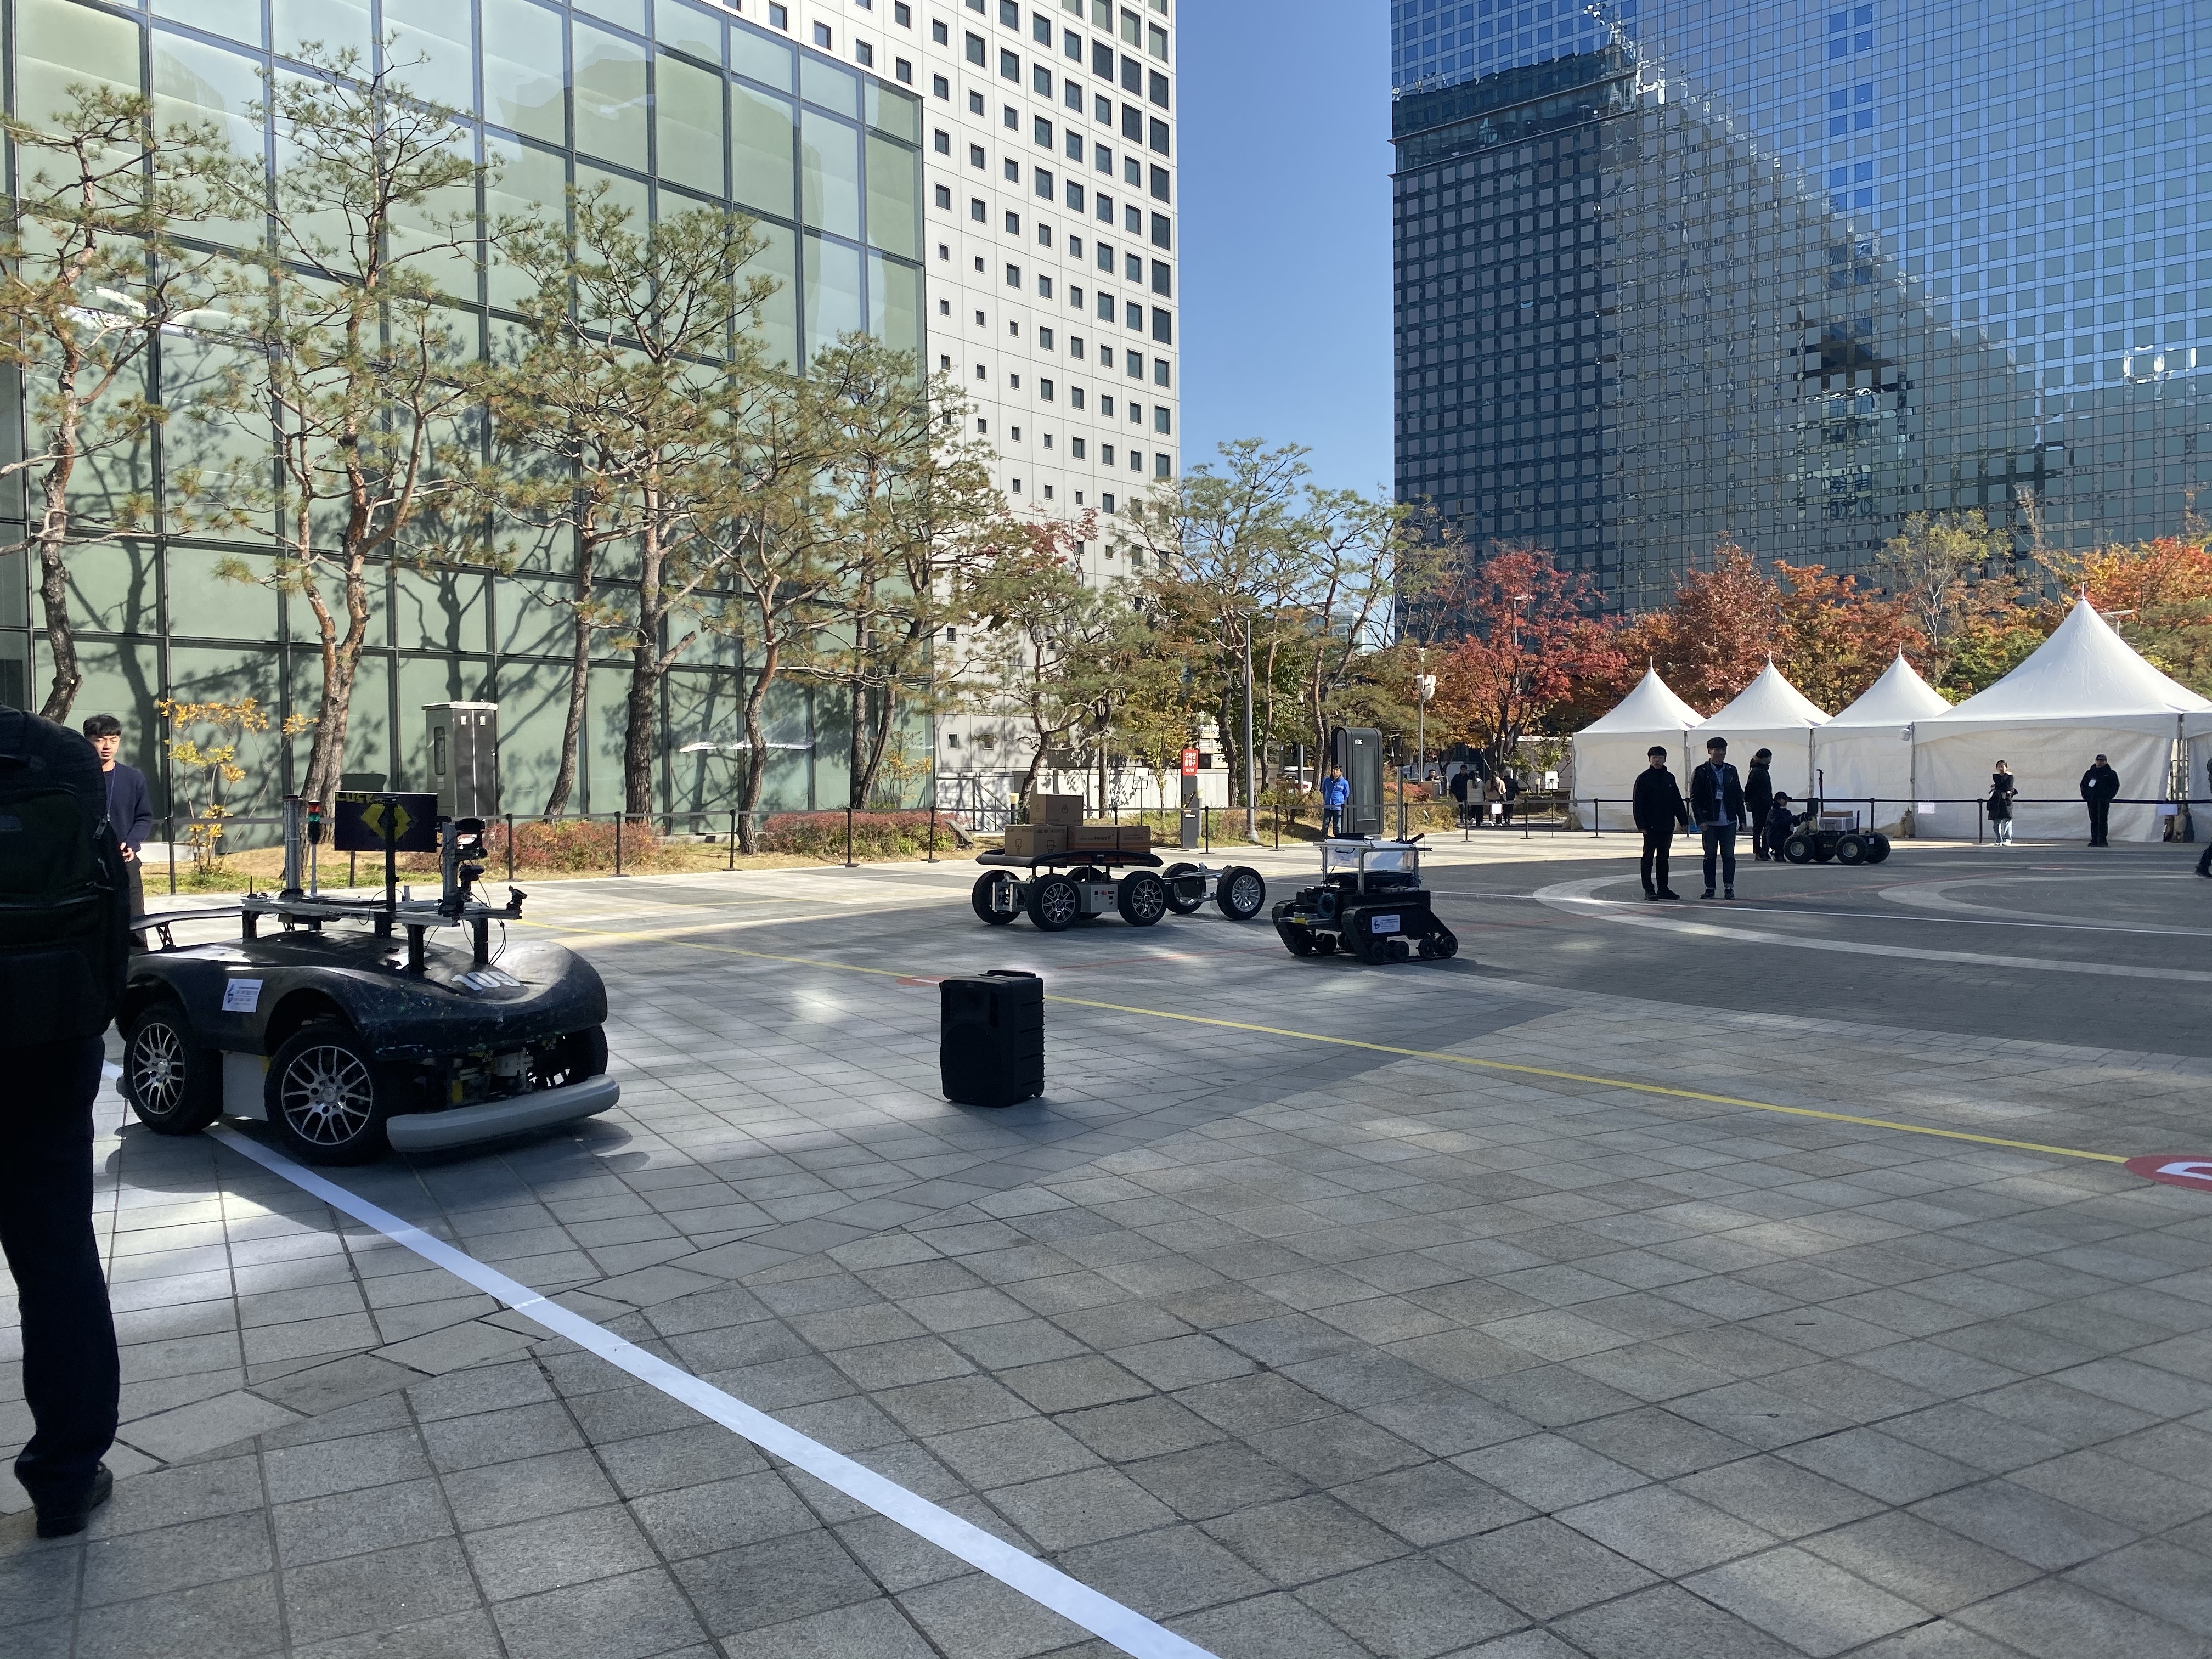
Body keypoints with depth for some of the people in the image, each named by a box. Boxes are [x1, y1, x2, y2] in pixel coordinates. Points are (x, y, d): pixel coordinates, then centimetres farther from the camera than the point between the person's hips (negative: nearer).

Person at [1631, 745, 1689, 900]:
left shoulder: (1670, 778, 10)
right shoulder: (1643, 779, -4)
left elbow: (1677, 801, 14)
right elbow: (1637, 804, -7)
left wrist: (1684, 820, 8)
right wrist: (1641, 825, -13)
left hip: (1667, 826, 5)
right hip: (1651, 826, -5)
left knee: (1663, 858, 11)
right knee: (1649, 858, 0)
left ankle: (1663, 889, 16)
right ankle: (1649, 889, 3)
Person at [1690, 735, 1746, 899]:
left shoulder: (1731, 771, 10)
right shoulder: (1701, 772, -2)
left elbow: (1739, 796, 13)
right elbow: (1694, 798, -4)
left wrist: (1742, 819, 8)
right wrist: (1700, 820, -11)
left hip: (1729, 821, 3)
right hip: (1710, 822, -2)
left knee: (1729, 855, 0)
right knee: (1710, 856, 3)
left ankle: (1729, 887, 4)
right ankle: (1710, 888, 10)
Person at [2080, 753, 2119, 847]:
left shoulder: (2111, 774, 7)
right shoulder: (2090, 773, 13)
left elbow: (2116, 786, 5)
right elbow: (2083, 785, 18)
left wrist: (2109, 796, -6)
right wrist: (2086, 796, 4)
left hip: (2104, 800, -3)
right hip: (2092, 800, 3)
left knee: (2103, 820, -10)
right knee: (2094, 820, 4)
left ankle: (2102, 841, -11)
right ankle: (2094, 841, 6)